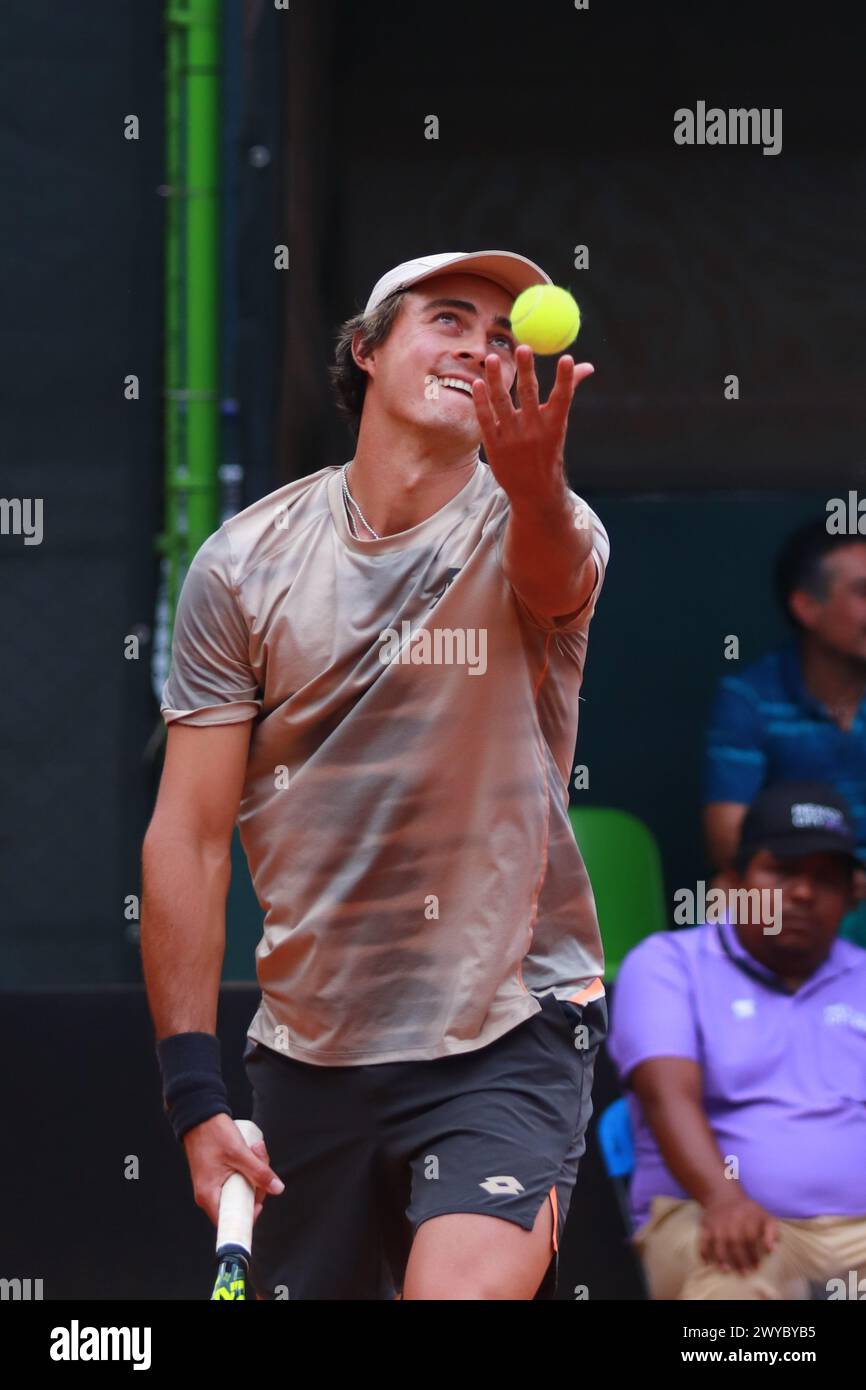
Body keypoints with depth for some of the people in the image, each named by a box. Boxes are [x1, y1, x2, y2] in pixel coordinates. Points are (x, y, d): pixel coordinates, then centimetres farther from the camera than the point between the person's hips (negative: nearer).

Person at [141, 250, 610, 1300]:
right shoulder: (246, 562, 0)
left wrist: (532, 476, -54)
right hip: (307, 1050, 3)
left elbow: (552, 574, -30)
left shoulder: (546, 528, -3)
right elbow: (187, 839, 0)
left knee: (462, 1292, -26)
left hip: (510, 1031, -3)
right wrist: (195, 1094, -6)